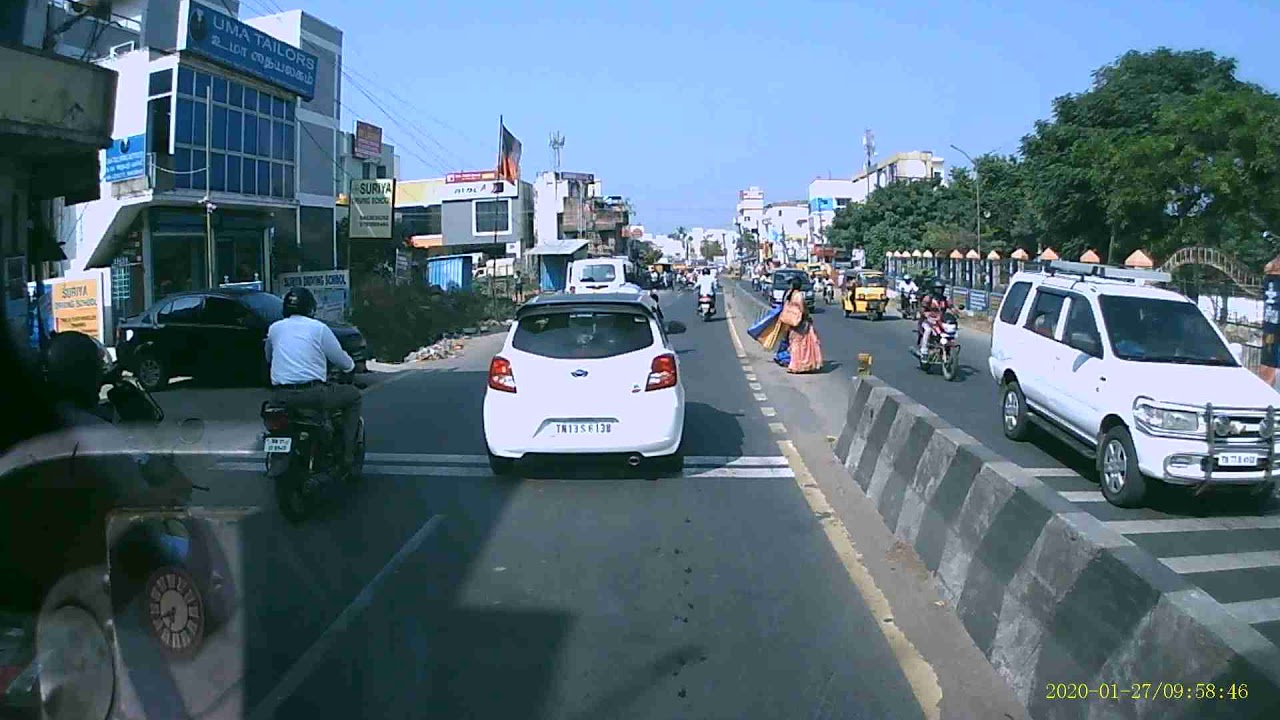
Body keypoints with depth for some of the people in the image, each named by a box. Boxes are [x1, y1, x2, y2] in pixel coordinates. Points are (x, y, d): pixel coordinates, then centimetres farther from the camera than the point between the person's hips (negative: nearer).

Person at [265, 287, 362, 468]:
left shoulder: (274, 328, 13)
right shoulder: (318, 327, 1)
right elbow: (342, 360, 5)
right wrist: (350, 366, 29)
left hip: (280, 397, 5)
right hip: (312, 394, -5)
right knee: (353, 395, 15)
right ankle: (348, 455, 6)